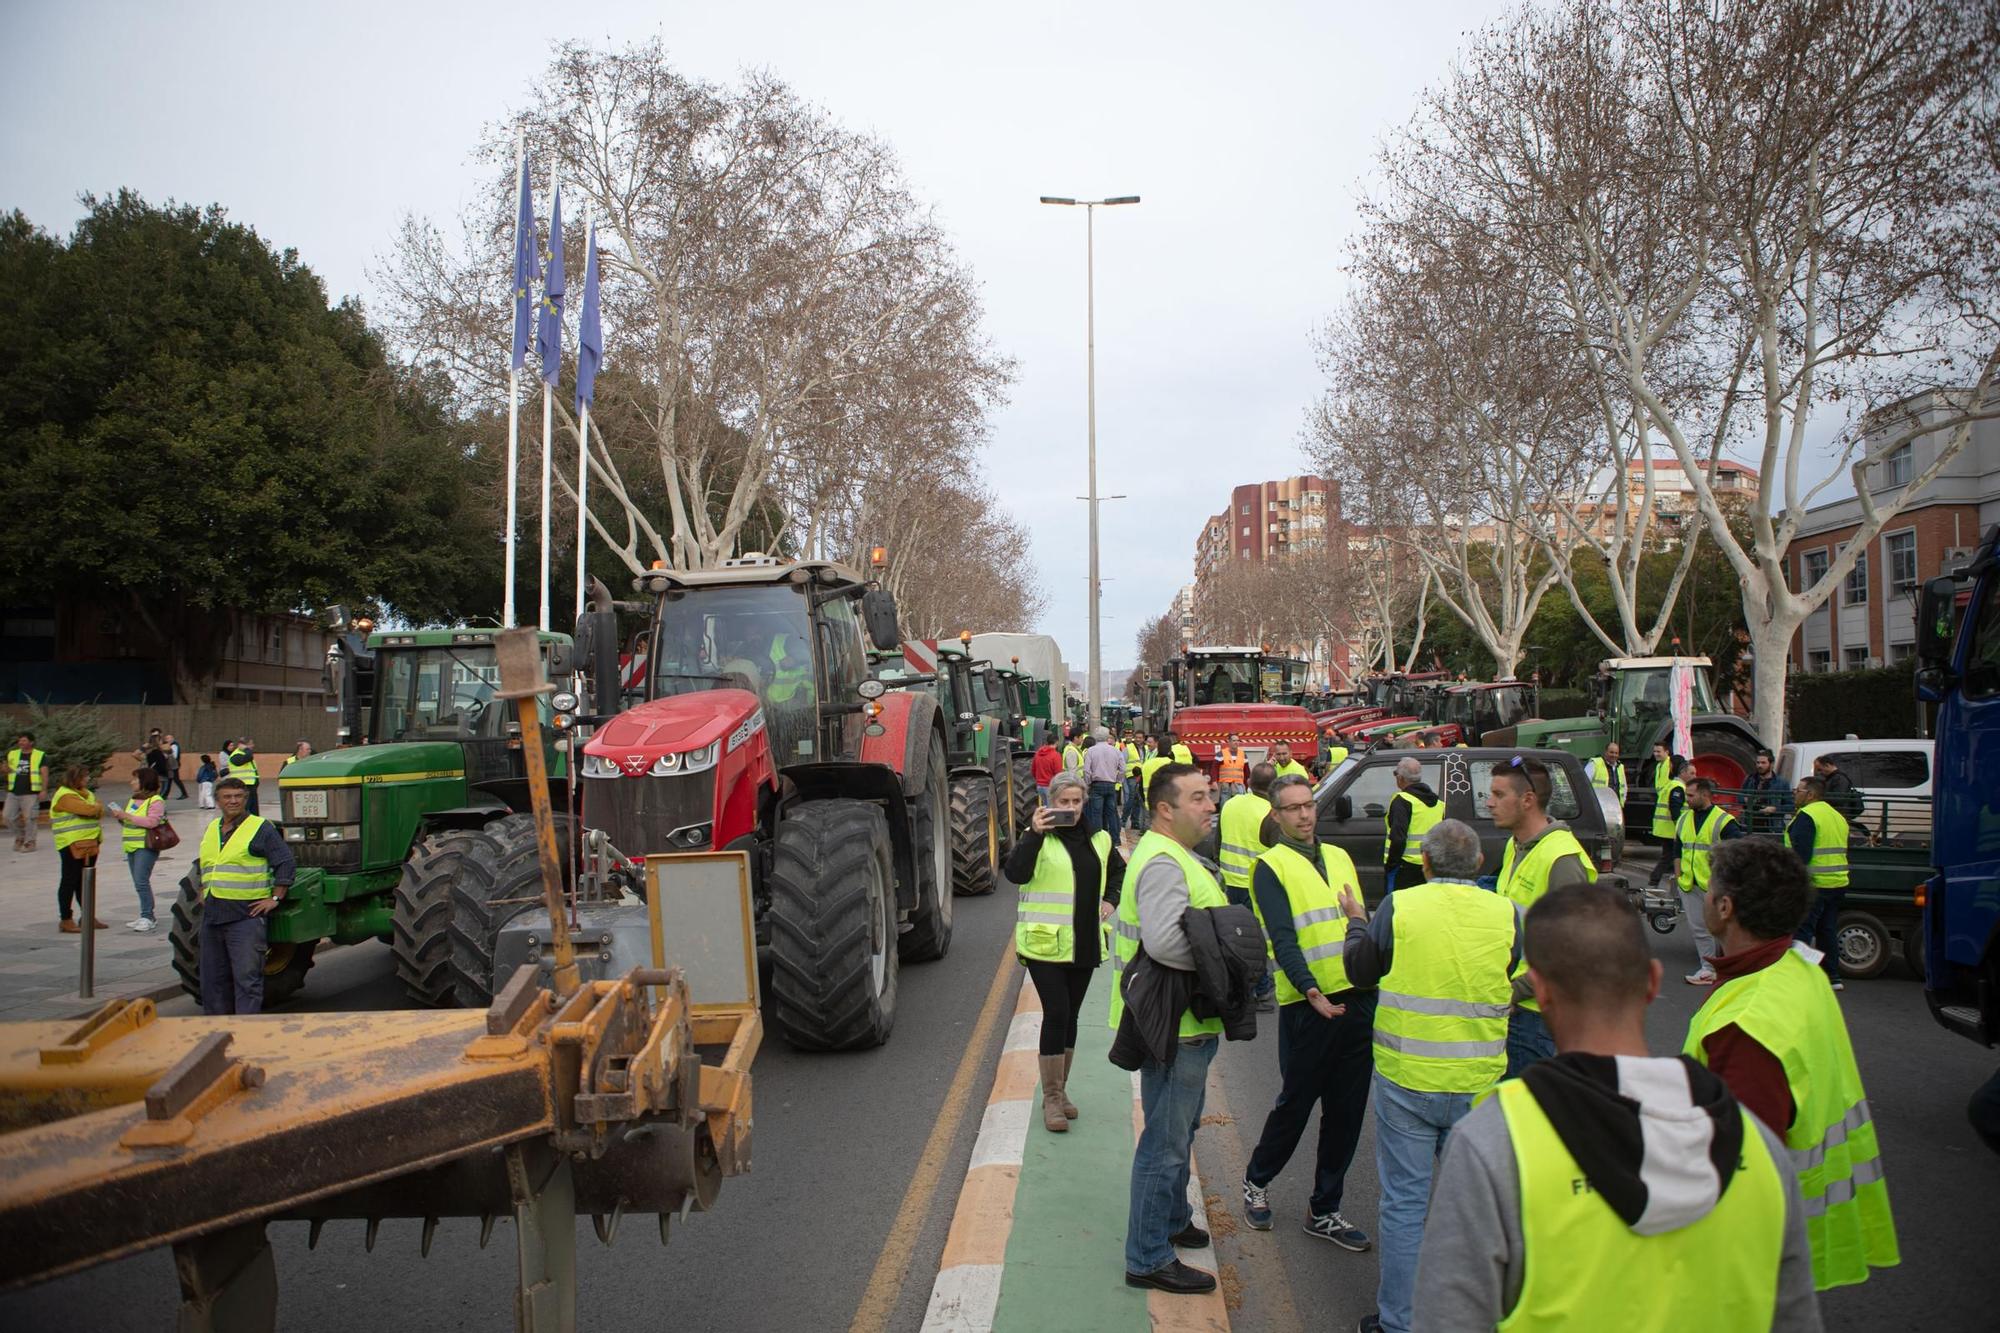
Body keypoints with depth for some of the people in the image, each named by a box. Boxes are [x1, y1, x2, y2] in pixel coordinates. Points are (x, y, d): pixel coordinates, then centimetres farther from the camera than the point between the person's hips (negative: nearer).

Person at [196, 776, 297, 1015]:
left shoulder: (261, 828, -4)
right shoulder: (211, 829, 16)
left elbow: (284, 862, -8)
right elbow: (200, 865, 32)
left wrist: (275, 899, -10)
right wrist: (201, 893, 22)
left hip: (247, 914, -7)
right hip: (212, 915, 7)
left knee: (247, 977, -7)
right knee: (213, 977, 13)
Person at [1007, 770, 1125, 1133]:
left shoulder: (1098, 839, 9)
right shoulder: (1039, 837, -7)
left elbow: (1118, 871, 28)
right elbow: (1015, 873, -23)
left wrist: (1110, 900, 12)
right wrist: (1034, 834, -30)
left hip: (1084, 943, 5)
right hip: (1046, 941, -5)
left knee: (1070, 1015, 12)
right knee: (1056, 1014, -9)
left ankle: (1060, 1091, 24)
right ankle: (1051, 1097, 2)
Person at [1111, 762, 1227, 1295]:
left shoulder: (1174, 855, 13)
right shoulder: (1162, 862, -23)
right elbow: (1163, 941, -37)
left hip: (1188, 1024, 11)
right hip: (1172, 1026, -11)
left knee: (1180, 1131, 26)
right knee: (1165, 1143, 0)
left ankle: (1172, 1220, 44)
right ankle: (1148, 1259, 12)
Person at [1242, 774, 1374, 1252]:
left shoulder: (1340, 857, 15)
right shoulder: (1271, 867, -5)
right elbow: (1283, 939, -14)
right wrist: (1312, 992, -27)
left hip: (1359, 999, 6)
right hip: (1308, 1004, -6)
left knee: (1347, 1109, 10)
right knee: (1296, 1103, 5)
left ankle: (1324, 1210, 23)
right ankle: (1256, 1181, 29)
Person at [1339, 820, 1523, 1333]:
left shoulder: (1397, 907, -11)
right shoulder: (1507, 915, -7)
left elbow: (1360, 971, 3)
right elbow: (1510, 983, 10)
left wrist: (1357, 921, 22)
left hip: (1405, 1081, -2)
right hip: (1478, 1083, 2)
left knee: (1405, 1203, 8)